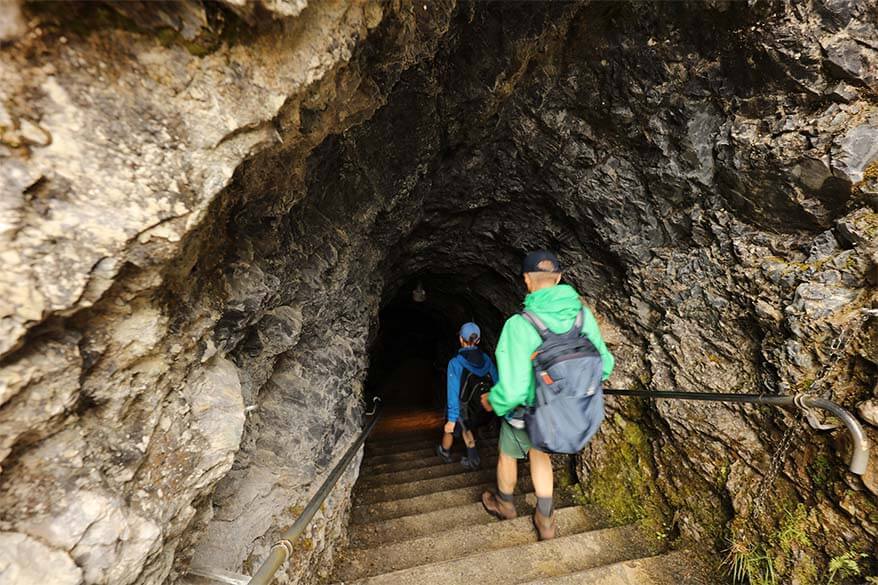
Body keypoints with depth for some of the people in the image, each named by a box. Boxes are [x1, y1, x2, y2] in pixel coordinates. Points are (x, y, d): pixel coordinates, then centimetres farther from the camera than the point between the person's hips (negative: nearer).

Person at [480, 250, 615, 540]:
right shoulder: (583, 315, -16)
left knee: (508, 455, 27)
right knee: (540, 453, 33)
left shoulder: (519, 325, -34)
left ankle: (504, 504, 55)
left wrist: (492, 401, -11)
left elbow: (512, 390, -34)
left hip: (525, 413, -4)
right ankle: (545, 520, 45)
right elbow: (604, 364, -4)